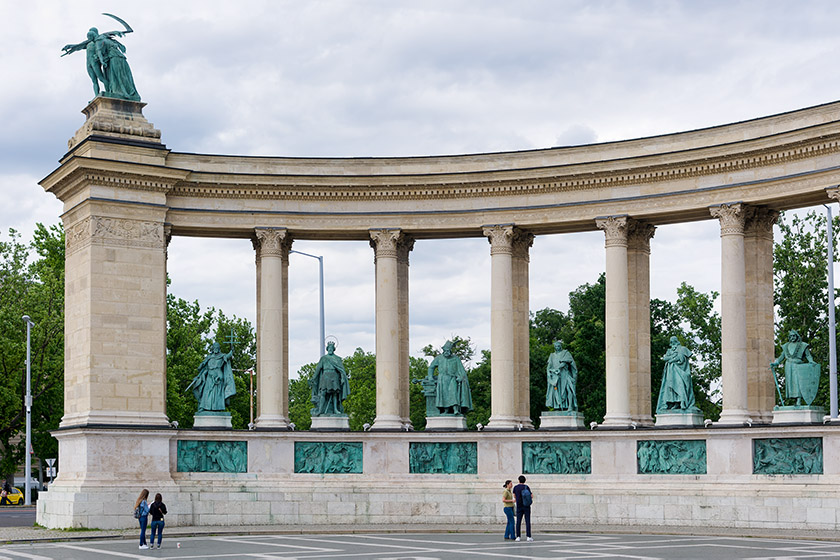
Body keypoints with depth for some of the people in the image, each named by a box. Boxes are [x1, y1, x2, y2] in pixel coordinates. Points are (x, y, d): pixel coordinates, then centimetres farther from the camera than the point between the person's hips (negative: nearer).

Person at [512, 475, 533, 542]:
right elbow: (531, 496, -7)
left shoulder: (515, 487, 2)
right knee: (528, 522, -1)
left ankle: (518, 537, 1)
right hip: (526, 506, -2)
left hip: (519, 506, 2)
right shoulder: (527, 487, -6)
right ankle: (528, 537, -7)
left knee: (518, 522, 5)